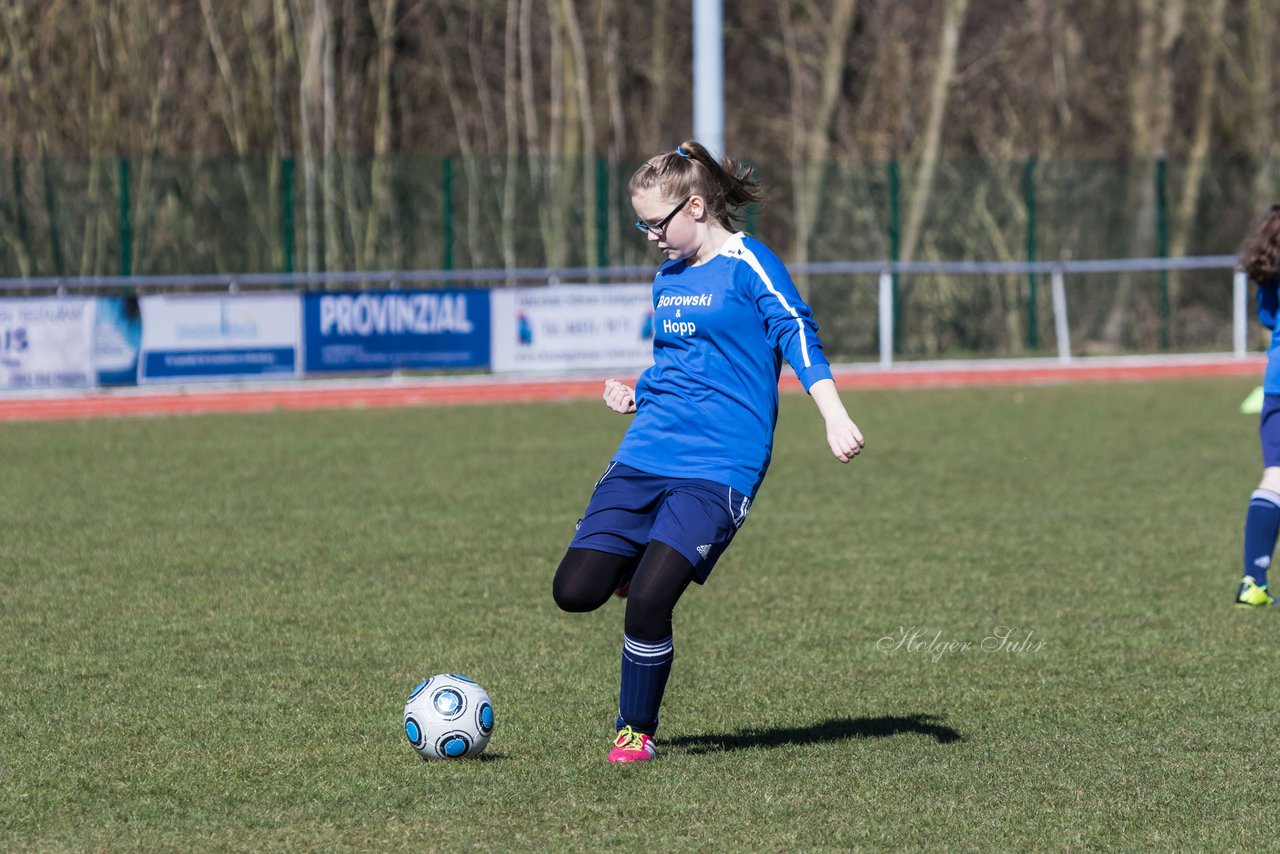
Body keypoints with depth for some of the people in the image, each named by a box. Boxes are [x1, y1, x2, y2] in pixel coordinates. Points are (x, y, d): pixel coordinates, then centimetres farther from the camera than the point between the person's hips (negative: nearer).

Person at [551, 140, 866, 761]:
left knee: (647, 603, -18)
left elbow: (798, 335, -14)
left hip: (719, 466, -7)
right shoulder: (667, 278, 18)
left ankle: (637, 731, 4)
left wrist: (834, 416, -26)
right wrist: (636, 395, 14)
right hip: (646, 454, 7)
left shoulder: (747, 266, -5)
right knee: (575, 590, -5)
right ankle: (647, 564, 28)